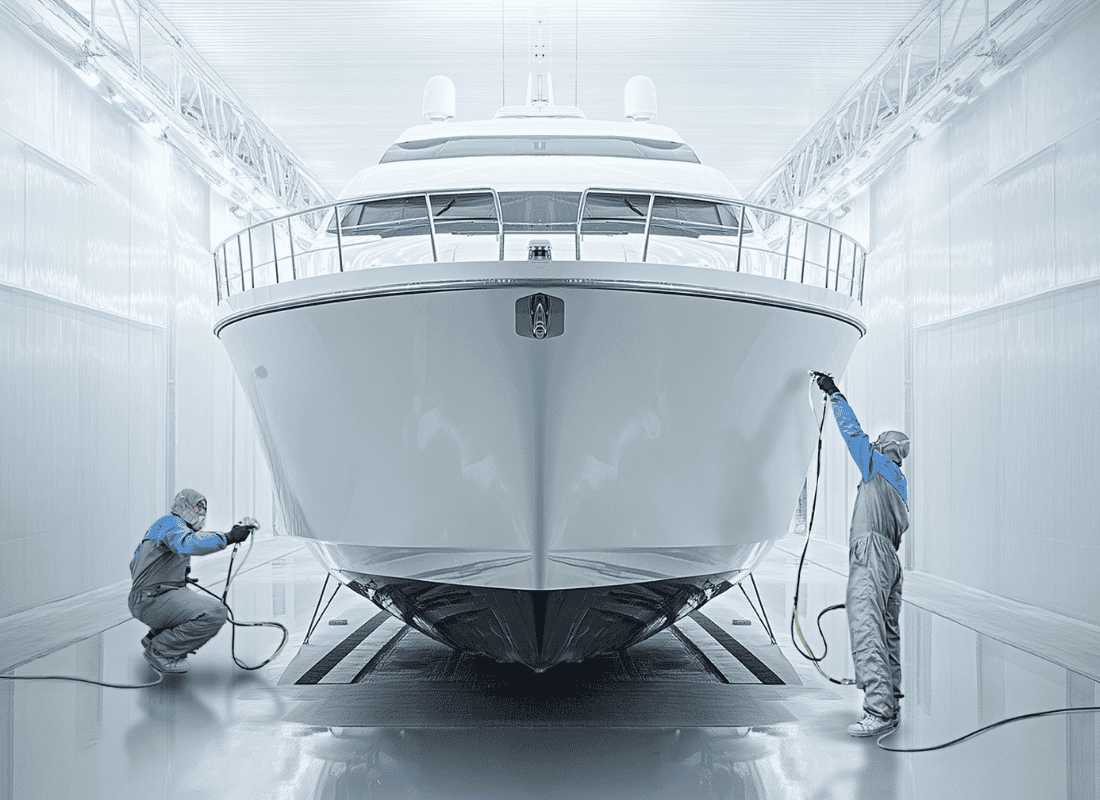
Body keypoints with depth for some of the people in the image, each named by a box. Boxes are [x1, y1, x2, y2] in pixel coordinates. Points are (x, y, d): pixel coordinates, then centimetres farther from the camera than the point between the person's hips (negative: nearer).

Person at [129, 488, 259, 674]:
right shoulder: (171, 522, -8)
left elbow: (134, 565, 32)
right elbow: (187, 544, -32)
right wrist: (228, 538, -34)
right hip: (153, 601, -11)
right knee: (215, 615, -25)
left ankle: (153, 638, 17)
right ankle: (159, 651, -13)